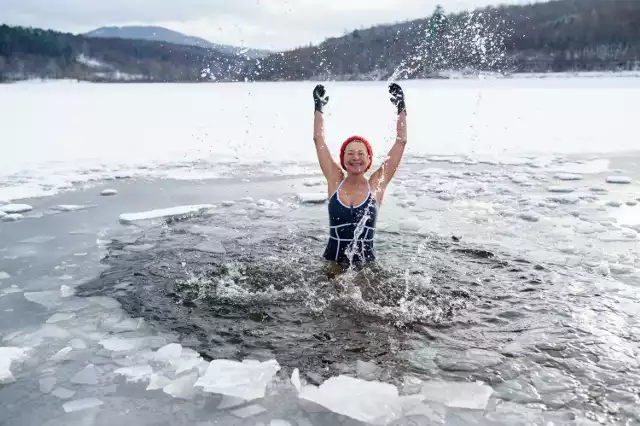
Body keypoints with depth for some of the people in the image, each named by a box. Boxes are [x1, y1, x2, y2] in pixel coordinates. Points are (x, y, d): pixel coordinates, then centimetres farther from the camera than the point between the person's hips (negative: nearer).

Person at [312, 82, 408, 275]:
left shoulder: (376, 184, -2)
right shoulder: (335, 181, 0)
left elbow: (401, 142, -2)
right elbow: (319, 139, 3)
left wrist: (401, 108, 0)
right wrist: (319, 107, 7)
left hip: (366, 263, -1)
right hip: (335, 261, 1)